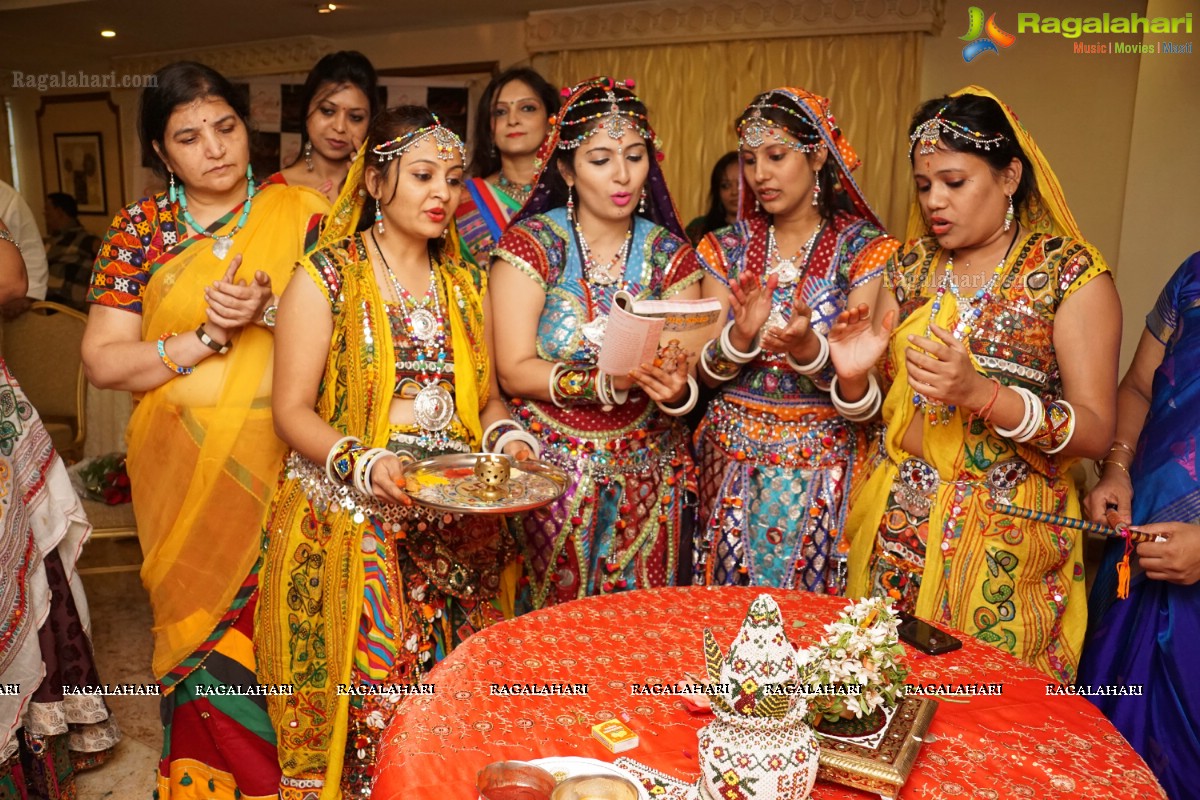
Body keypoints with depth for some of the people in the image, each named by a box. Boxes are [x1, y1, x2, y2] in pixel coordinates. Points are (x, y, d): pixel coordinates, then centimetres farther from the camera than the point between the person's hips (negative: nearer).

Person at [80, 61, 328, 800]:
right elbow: (103, 362, -1)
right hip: (184, 474, 1)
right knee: (198, 625, 8)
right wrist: (206, 337, -13)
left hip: (282, 465, -1)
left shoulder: (301, 213, 1)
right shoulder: (139, 230, 4)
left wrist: (268, 311, -18)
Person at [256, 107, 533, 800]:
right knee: (365, 708, 0)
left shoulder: (467, 284, 11)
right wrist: (363, 462, -22)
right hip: (354, 526, -3)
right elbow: (293, 409, -5)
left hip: (461, 527, 4)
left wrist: (507, 436, -7)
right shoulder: (327, 277, -2)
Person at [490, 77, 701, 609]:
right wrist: (608, 383, -26)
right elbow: (514, 371, -14)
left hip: (645, 476, 3)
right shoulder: (532, 243, -6)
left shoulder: (669, 253, 3)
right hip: (549, 470, -2)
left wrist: (677, 391, -26)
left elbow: (688, 377, -3)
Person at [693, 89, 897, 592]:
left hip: (822, 466, -2)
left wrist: (807, 347, -29)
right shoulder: (727, 248, 5)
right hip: (733, 461, 3)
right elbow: (707, 374, 0)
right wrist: (741, 335, -21)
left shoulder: (864, 248, -3)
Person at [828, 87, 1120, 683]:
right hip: (894, 522, 4)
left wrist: (979, 393, -28)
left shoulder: (1072, 274, -7)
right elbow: (874, 406, 7)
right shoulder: (911, 265, 5)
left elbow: (1096, 432, -14)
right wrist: (853, 377, -15)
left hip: (1003, 536, -3)